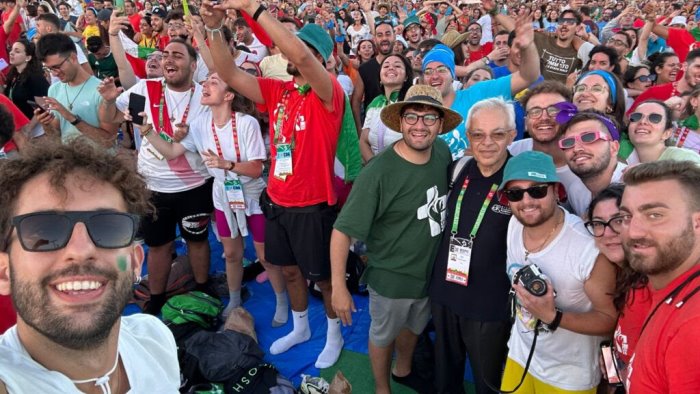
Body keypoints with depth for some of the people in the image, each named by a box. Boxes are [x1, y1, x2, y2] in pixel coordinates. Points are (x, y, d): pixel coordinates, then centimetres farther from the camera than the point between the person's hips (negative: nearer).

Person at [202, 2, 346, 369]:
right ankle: (300, 328, 45)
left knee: (323, 276, 12)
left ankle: (334, 335, 36)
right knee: (290, 270, 22)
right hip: (277, 201, 6)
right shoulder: (277, 91, 4)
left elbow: (302, 57, -35)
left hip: (313, 205, -6)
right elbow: (229, 74, -2)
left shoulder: (330, 93, -16)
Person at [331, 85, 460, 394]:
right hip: (392, 277, -5)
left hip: (432, 271, 6)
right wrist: (338, 286, -24)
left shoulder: (443, 153, -11)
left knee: (413, 327, 30)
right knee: (383, 335, 21)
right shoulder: (379, 172, -29)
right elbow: (343, 230, -25)